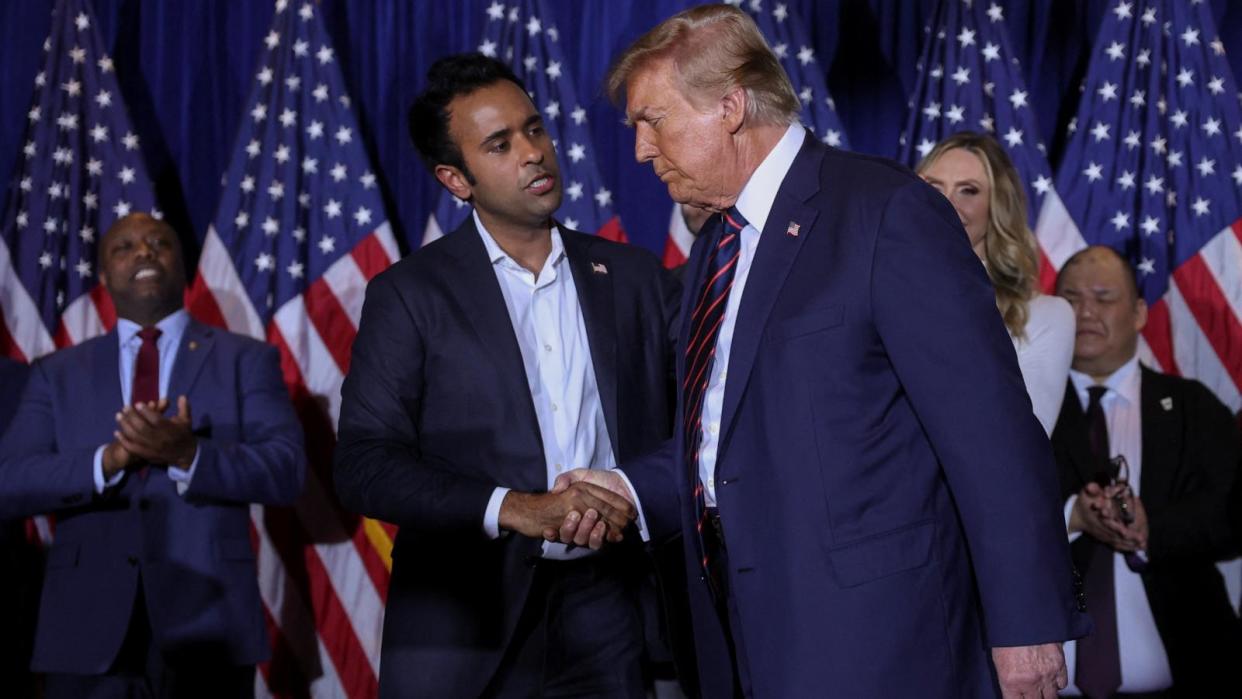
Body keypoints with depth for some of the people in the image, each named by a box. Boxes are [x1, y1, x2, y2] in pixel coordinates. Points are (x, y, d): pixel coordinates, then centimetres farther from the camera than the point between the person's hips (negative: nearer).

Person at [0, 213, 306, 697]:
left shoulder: (246, 361, 8)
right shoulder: (58, 373, 13)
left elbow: (286, 471, -5)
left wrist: (189, 455, -21)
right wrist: (108, 459, -15)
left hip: (206, 619, -1)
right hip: (88, 630, 1)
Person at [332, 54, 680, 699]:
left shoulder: (634, 275, 8)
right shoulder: (409, 294, -1)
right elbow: (363, 465, -8)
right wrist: (512, 508, -20)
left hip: (605, 620, 2)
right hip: (463, 621, -2)